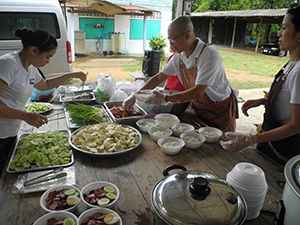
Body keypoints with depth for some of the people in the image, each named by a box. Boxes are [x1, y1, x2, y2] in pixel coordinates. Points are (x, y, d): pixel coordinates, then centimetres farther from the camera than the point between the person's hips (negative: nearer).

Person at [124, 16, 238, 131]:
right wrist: (135, 96, -4)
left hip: (220, 110, -5)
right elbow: (158, 78, 3)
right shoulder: (179, 56, -6)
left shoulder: (210, 55, -26)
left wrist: (165, 98, -27)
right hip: (197, 107, 5)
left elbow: (197, 92, -30)